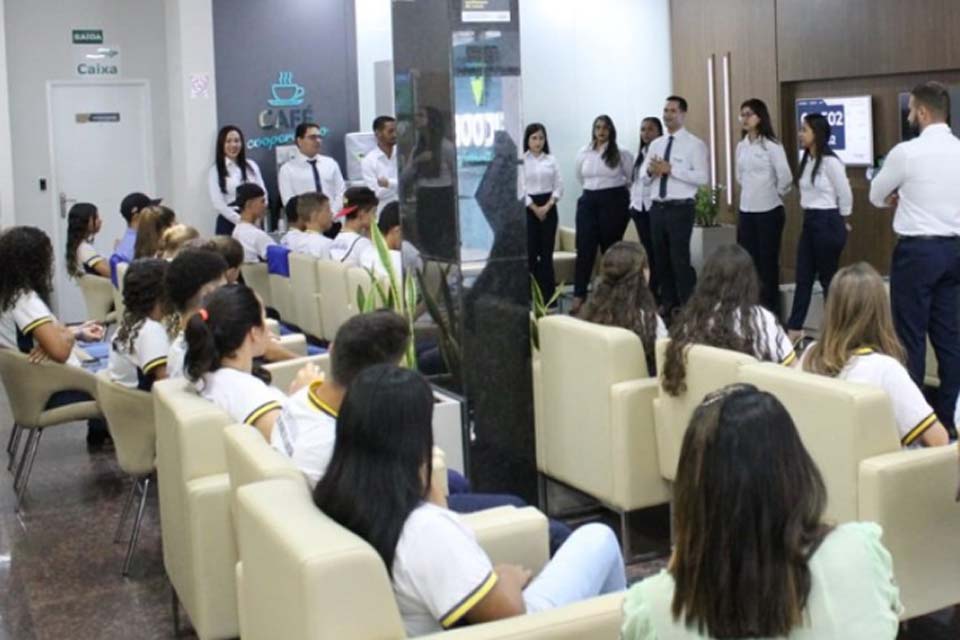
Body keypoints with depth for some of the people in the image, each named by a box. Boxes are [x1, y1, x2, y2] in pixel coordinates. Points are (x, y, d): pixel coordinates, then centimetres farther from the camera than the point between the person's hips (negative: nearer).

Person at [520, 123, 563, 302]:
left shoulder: (551, 160, 7)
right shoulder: (521, 161, -1)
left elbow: (559, 187, 4)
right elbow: (520, 189, -6)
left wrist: (547, 206, -9)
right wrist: (535, 208, -12)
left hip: (549, 208, 2)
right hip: (528, 209, -2)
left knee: (547, 253, 4)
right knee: (530, 252, -2)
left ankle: (549, 296, 8)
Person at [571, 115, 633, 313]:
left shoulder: (620, 154, -4)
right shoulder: (583, 153, 6)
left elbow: (632, 177, 6)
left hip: (614, 201, -3)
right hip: (589, 200, 3)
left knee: (611, 249, 4)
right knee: (585, 248, -4)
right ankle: (579, 295, -5)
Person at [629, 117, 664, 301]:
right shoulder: (640, 154, 17)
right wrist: (633, 201, 15)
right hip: (640, 208, 7)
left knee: (657, 251, -5)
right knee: (648, 251, 10)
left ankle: (658, 291, 0)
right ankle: (653, 291, 15)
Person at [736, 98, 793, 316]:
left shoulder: (771, 145, -11)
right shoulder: (741, 146, 9)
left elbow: (785, 177, -14)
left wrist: (775, 194, 0)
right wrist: (752, 191, 13)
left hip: (769, 210, -6)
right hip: (746, 210, 6)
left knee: (768, 261, 1)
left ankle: (770, 311, 10)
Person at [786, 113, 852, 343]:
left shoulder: (830, 162, -17)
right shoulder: (807, 161, 8)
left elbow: (845, 195, -9)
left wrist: (838, 221, 4)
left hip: (827, 223, -8)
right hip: (809, 222, 8)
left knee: (828, 278, 2)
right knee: (803, 277, 9)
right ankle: (794, 328, 14)